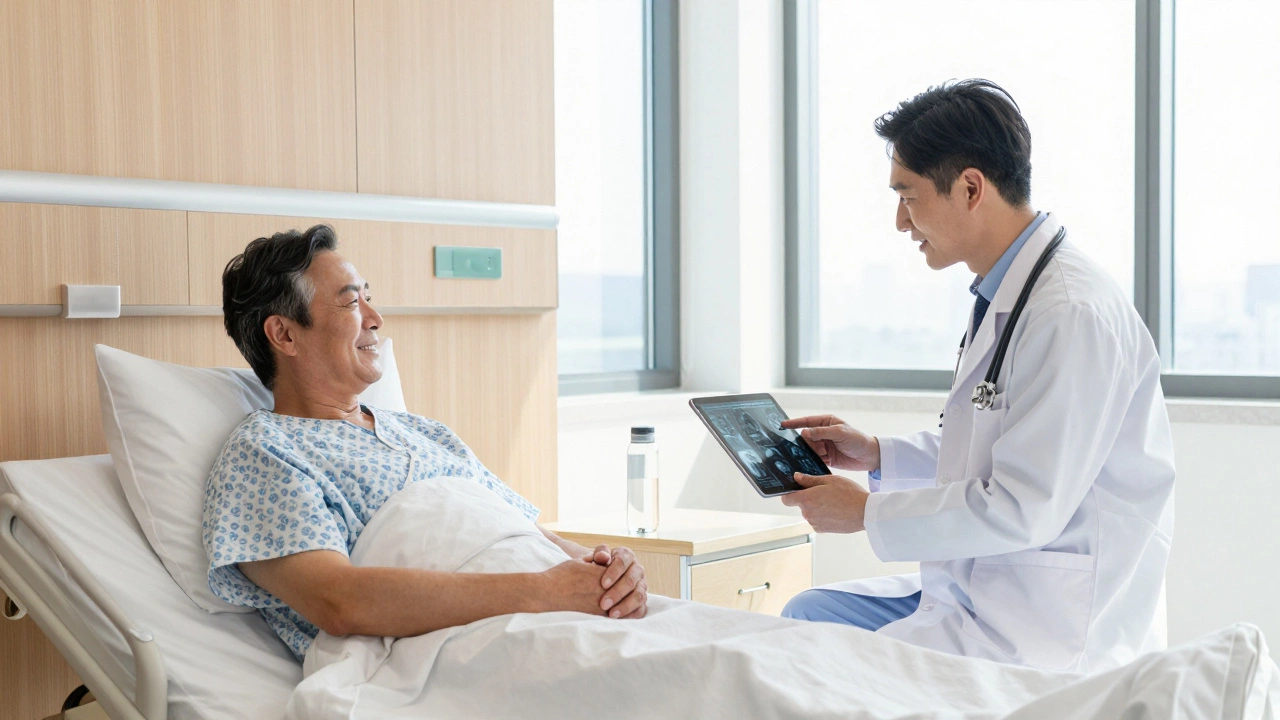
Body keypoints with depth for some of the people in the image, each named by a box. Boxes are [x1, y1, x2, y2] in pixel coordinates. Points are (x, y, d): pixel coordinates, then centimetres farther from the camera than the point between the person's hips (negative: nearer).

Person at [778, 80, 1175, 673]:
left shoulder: (1072, 314, -23)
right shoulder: (1004, 297, 9)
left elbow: (1023, 510, -24)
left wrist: (866, 513, -14)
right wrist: (879, 455, 12)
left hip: (1046, 628, -10)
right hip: (979, 590, 10)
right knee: (806, 614, 12)